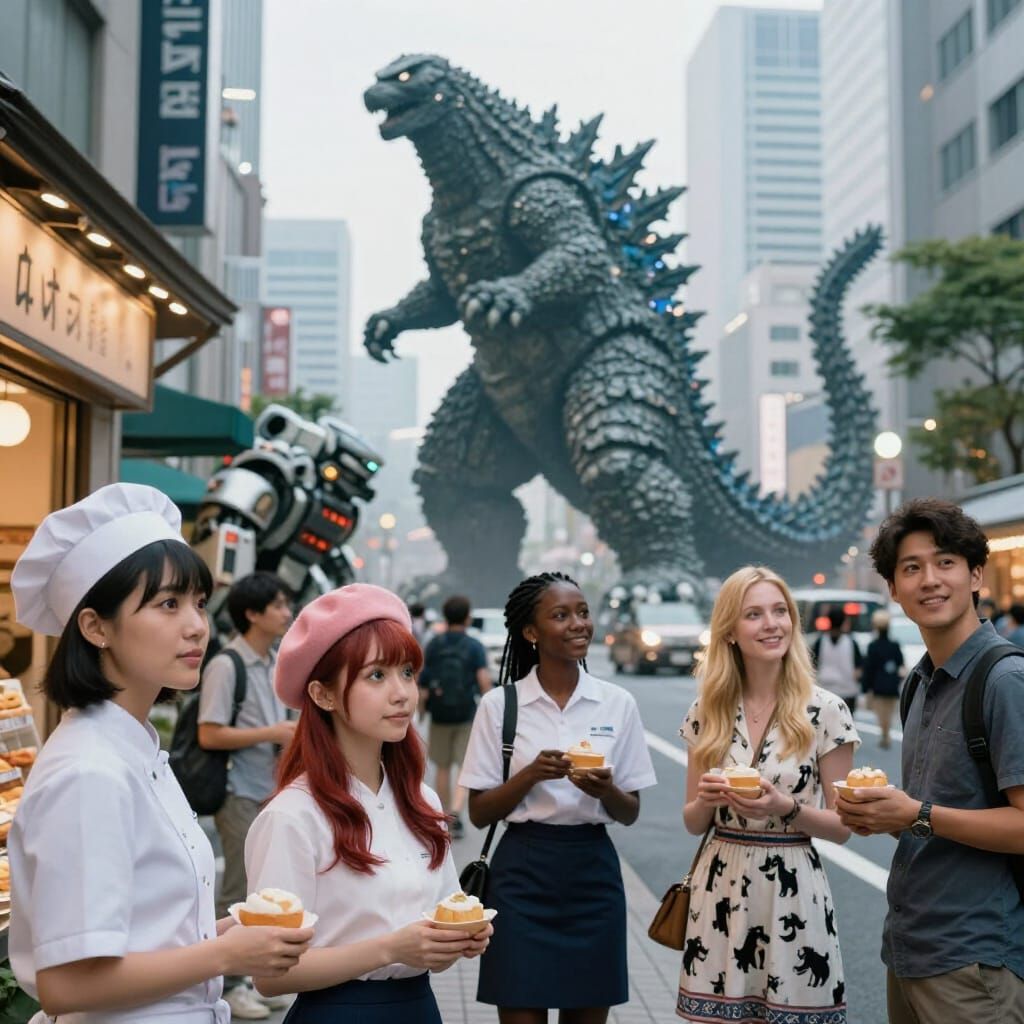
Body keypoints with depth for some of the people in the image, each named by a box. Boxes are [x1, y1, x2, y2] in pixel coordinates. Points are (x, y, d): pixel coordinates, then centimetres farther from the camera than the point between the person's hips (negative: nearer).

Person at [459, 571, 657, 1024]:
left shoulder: (618, 703, 1)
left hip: (593, 873, 2)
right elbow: (479, 813, -2)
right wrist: (532, 774, -18)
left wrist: (606, 790, -16)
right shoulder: (500, 703, -4)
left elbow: (630, 813, 5)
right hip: (523, 874, -2)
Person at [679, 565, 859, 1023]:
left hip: (792, 895, -3)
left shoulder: (825, 710, -7)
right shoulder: (706, 711, 1)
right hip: (719, 893, 3)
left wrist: (786, 808, -20)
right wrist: (706, 800, -14)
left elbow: (841, 825, -2)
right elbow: (693, 822, 7)